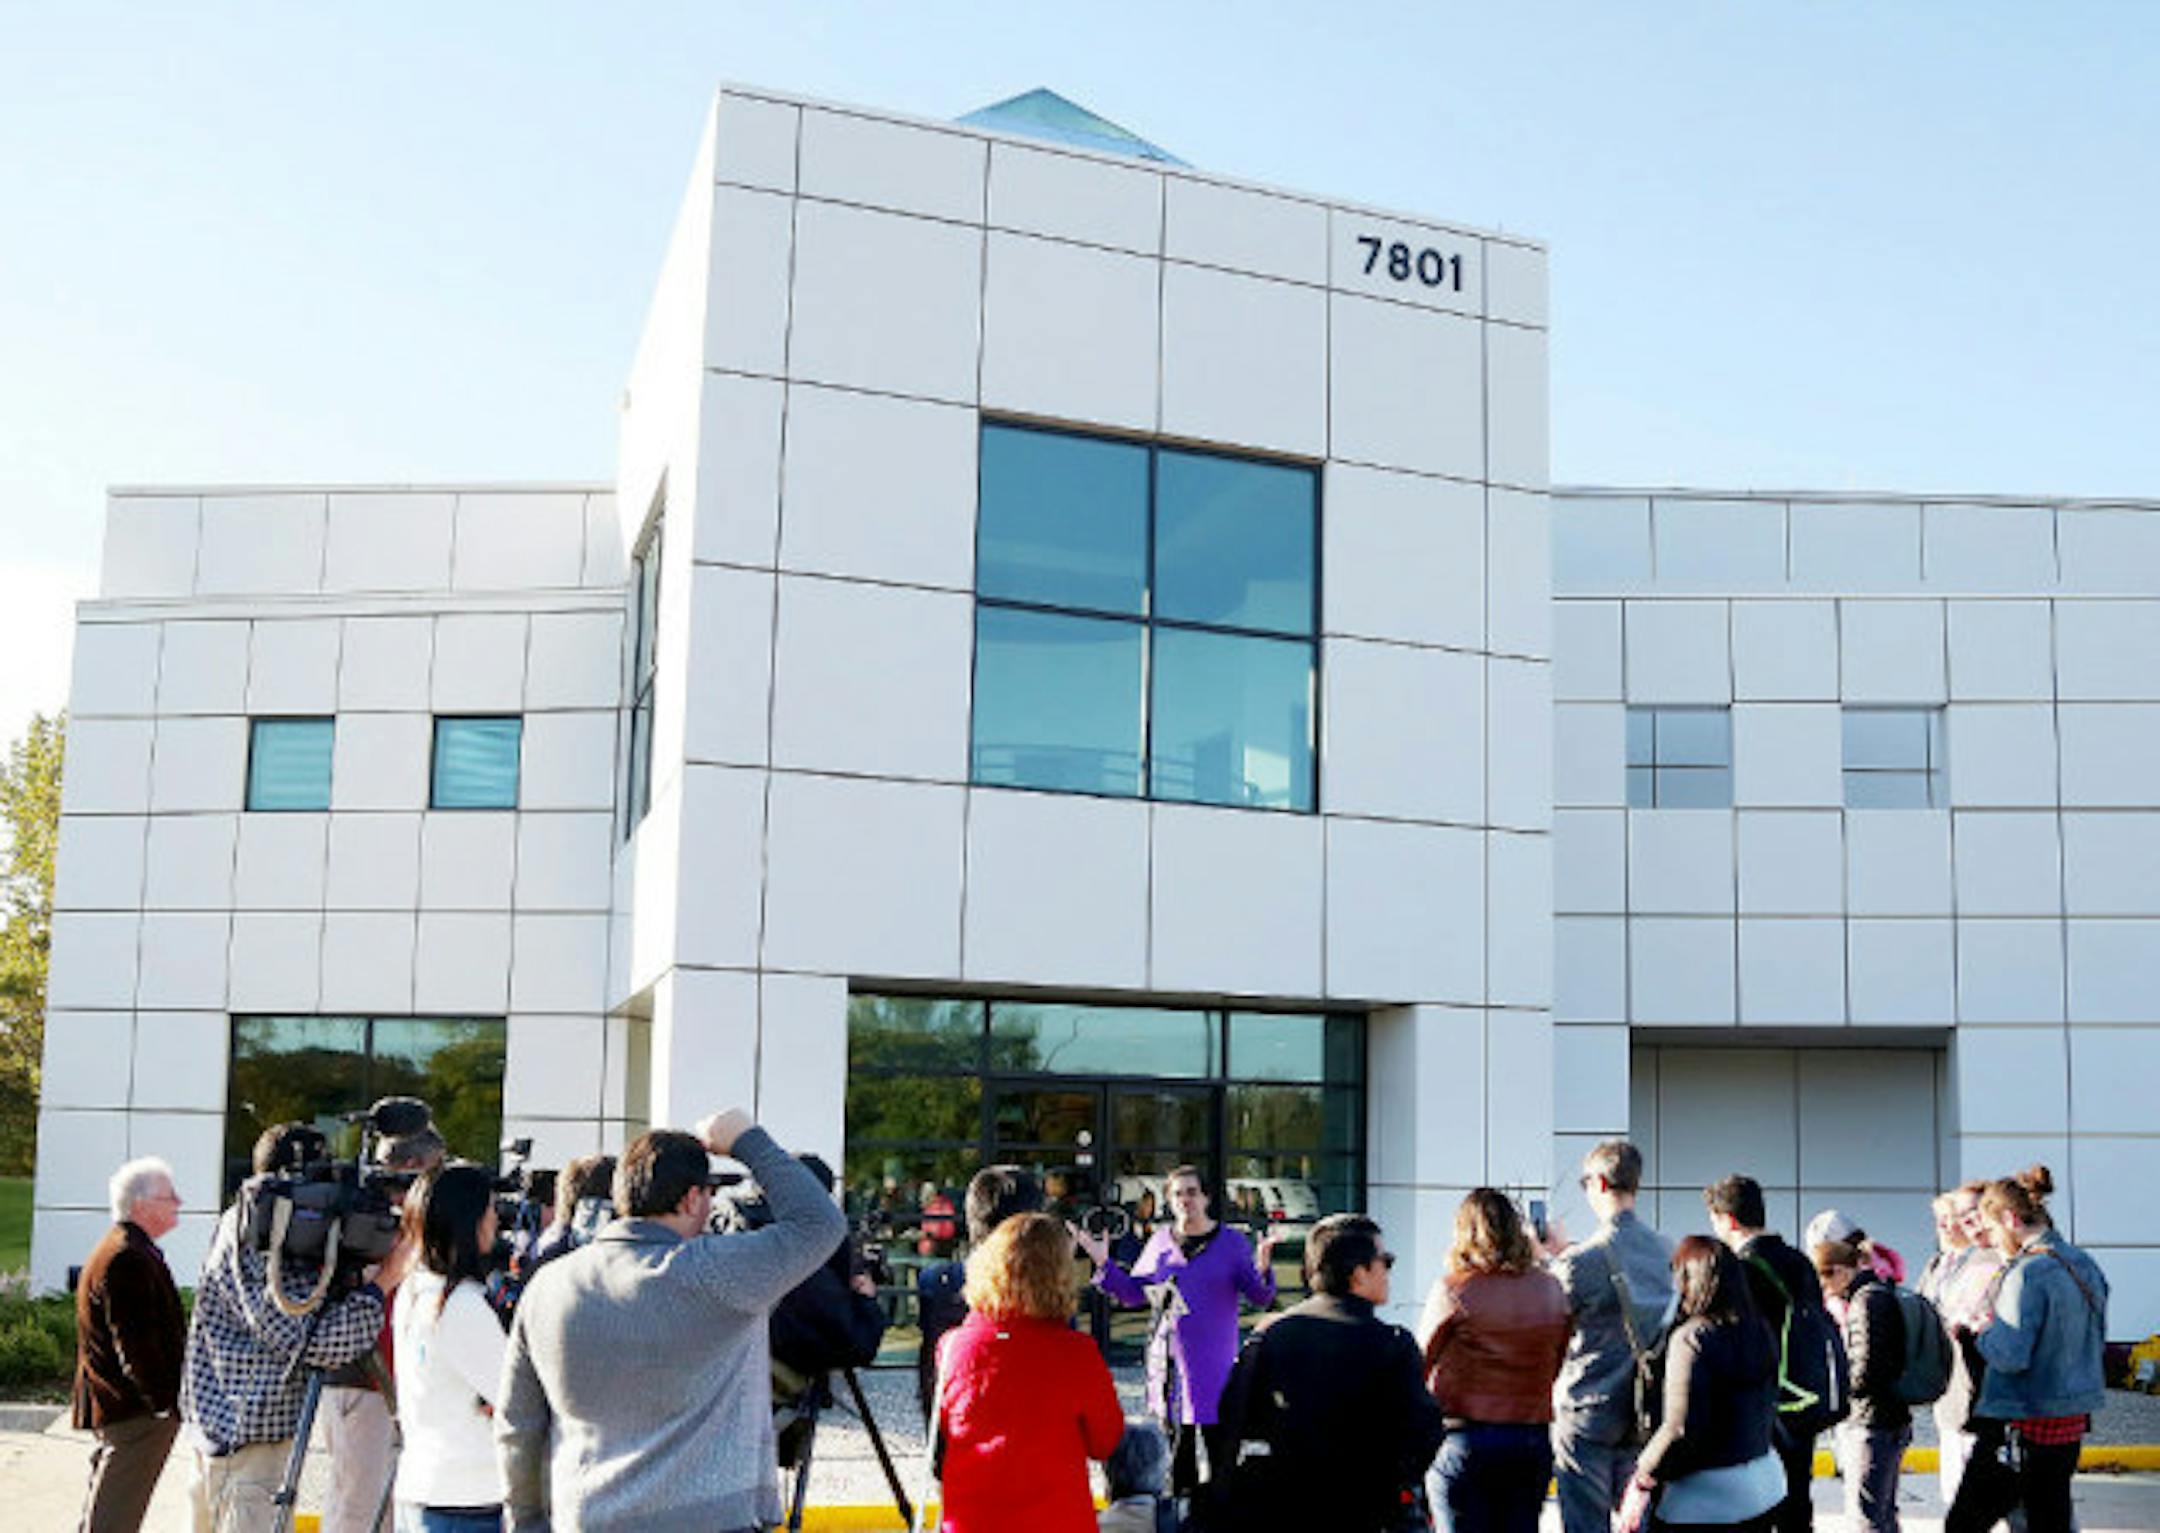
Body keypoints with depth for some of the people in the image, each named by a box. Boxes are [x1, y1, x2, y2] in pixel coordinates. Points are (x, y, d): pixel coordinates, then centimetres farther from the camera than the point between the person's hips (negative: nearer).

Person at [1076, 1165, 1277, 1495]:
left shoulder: (1232, 1241, 0)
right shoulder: (1160, 1242, 9)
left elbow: (1261, 1299, -3)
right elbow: (1133, 1294, 14)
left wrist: (1262, 1269, -22)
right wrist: (1103, 1263, 2)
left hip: (1215, 1362, -3)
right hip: (1169, 1360, 3)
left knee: (1219, 1441, -6)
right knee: (1177, 1444, 9)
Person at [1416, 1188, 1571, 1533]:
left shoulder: (1453, 1289, -10)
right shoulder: (1551, 1290, 3)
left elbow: (1422, 1360, 1)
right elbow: (1556, 1366, 12)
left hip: (1464, 1437, -4)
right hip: (1533, 1438, 4)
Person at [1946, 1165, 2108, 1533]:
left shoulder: (2026, 1273, -18)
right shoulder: (2084, 1266, 8)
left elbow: (2009, 1356, -22)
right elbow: (2097, 1342, 19)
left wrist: (1979, 1330, -4)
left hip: (2022, 1422, -9)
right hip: (2073, 1420, 9)